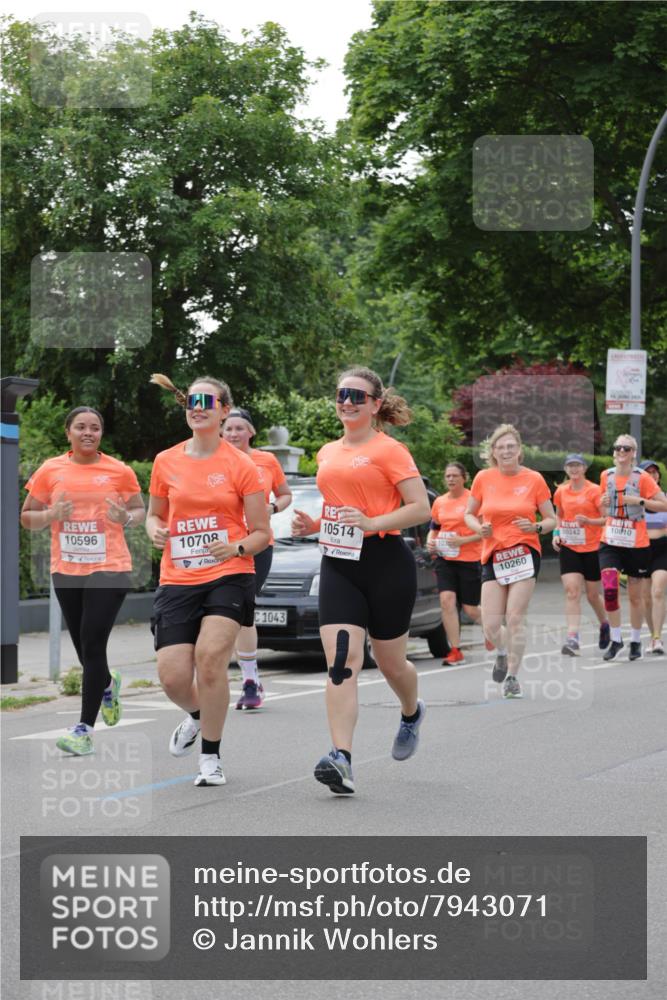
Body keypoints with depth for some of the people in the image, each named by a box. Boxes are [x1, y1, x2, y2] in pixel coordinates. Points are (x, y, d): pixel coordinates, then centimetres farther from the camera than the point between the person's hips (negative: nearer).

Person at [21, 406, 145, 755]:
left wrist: (126, 518, -10)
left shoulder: (119, 471, 1)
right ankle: (107, 685, 48)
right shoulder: (50, 471, 4)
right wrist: (51, 515, -11)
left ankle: (85, 729, -10)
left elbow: (140, 510, 12)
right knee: (84, 647, 13)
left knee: (93, 646, -12)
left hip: (108, 568, -3)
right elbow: (27, 517, 10)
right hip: (65, 570, 3)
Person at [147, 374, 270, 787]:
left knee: (210, 656, -23)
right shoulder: (166, 462, 7)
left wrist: (237, 547, -18)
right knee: (173, 676, -7)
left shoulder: (241, 466, -2)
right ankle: (197, 715, 33)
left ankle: (211, 758, -5)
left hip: (229, 576, -3)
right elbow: (155, 513, 21)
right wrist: (155, 529, -2)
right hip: (177, 580, 3)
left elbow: (261, 533, 2)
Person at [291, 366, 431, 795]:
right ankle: (341, 759, -23)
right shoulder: (327, 453, 15)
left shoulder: (389, 450, -5)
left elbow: (421, 508, -10)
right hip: (338, 564, 5)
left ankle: (412, 713, 45)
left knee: (390, 662, 9)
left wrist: (372, 523, -22)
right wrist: (313, 525, 8)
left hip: (386, 562, -4)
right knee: (341, 659, -13)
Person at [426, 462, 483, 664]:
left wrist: (463, 540, -19)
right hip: (444, 559, 4)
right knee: (447, 600, -14)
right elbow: (434, 528, 22)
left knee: (470, 608, 3)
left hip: (470, 559, -4)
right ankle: (455, 650, -10)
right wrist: (430, 542, 1)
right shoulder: (439, 502, 9)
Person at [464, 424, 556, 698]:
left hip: (524, 552, -2)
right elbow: (469, 514, 15)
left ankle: (512, 676, 6)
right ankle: (502, 653, 30)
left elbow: (552, 520, 6)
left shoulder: (534, 479, 0)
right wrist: (479, 528, -6)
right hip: (493, 555, 2)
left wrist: (536, 527, -15)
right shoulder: (483, 478, 3)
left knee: (515, 618, -9)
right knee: (490, 625, -5)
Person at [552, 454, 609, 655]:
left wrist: (588, 521, -23)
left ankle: (604, 625, 38)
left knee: (593, 594, 8)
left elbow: (607, 518, -7)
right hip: (568, 548, 2)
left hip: (592, 548, -2)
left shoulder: (594, 490, -6)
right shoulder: (561, 492, 6)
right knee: (571, 590, -14)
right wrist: (557, 533, 5)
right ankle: (572, 638, -19)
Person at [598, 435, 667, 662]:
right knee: (609, 589, -15)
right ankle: (615, 639, -2)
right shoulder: (606, 476, 4)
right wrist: (603, 503, -2)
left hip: (637, 543, -2)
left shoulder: (642, 478, -8)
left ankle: (636, 641, 24)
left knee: (635, 595, 8)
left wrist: (638, 501, -20)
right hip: (610, 542, 2)